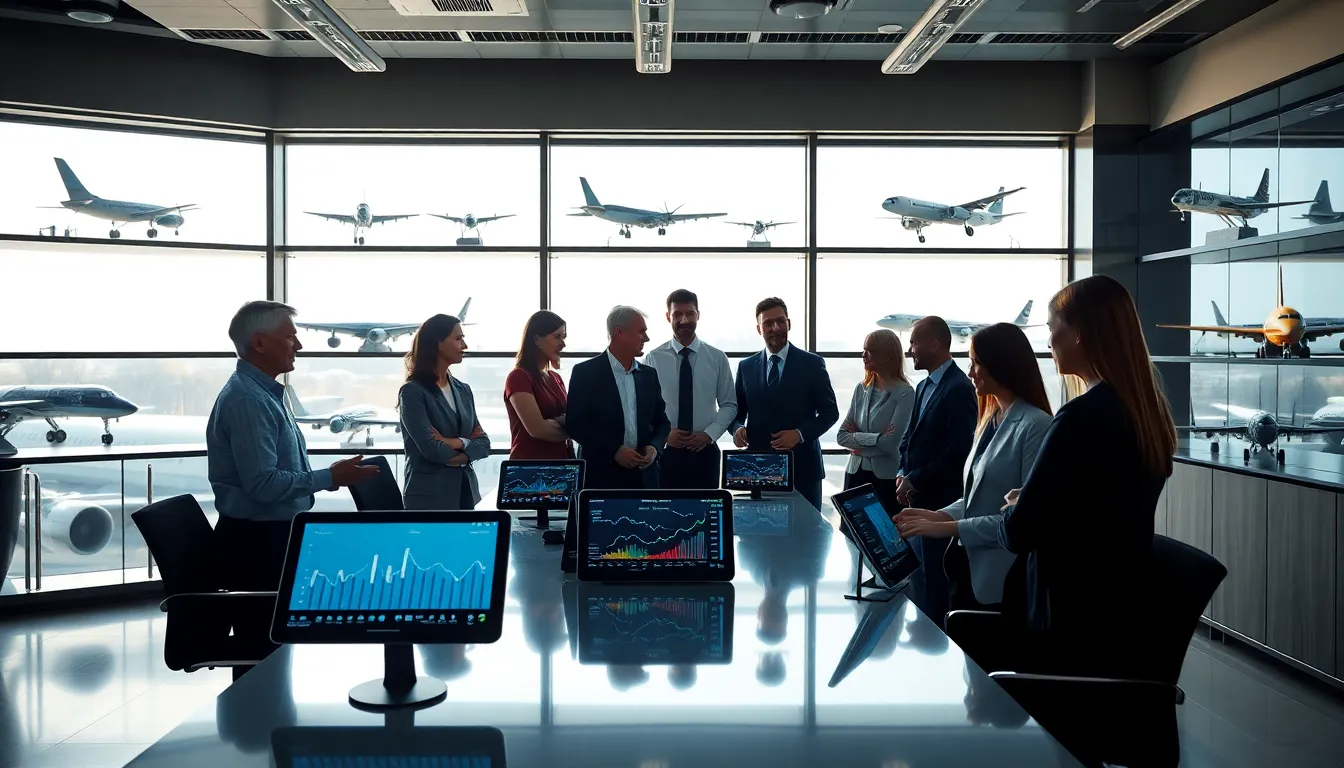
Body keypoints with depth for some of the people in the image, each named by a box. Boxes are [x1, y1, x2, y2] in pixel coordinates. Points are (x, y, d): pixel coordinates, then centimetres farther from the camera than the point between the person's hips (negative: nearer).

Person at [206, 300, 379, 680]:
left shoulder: (265, 393, 13)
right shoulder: (245, 399, -20)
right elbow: (263, 484, -26)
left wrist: (327, 476, 15)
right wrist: (330, 478, -21)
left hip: (272, 535, 10)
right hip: (256, 540, -10)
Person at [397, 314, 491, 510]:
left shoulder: (463, 390, 11)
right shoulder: (413, 392, -9)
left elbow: (483, 443, 5)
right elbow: (431, 449, -18)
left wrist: (450, 443, -12)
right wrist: (464, 442, -1)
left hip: (466, 490, 6)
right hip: (430, 495, -6)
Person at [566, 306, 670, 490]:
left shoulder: (649, 375, 11)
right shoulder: (585, 372, -3)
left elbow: (661, 421, 16)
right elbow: (574, 423, -7)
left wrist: (654, 447, -5)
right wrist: (614, 450, -16)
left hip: (644, 476, 4)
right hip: (601, 475, -4)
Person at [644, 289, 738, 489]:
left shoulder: (717, 358, 4)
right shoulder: (653, 359, -1)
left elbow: (729, 405, 6)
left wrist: (709, 434, -8)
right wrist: (663, 434, -13)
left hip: (705, 451, 1)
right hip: (665, 451, -1)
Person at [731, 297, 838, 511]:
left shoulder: (812, 363, 1)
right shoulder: (746, 367, 9)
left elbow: (830, 411, 1)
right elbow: (737, 411, 14)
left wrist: (800, 434, -14)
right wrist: (738, 428, -9)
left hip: (802, 467, -1)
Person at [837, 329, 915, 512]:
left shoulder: (904, 393, -10)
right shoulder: (861, 389, 6)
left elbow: (891, 442, -16)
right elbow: (841, 436, 3)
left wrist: (857, 438, -4)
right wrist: (875, 438, -11)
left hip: (886, 478, -4)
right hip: (856, 474, 5)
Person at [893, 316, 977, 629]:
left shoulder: (959, 388, -15)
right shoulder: (924, 387, 15)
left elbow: (958, 450, -20)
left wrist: (915, 481, -15)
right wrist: (903, 473, 2)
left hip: (940, 501, -9)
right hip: (918, 498, 9)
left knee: (934, 582, -2)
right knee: (919, 577, 15)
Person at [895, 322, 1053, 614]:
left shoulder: (1035, 426, -16)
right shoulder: (990, 421, 13)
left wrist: (950, 527, -19)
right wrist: (938, 515, 0)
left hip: (1004, 582, -8)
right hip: (970, 568, 8)